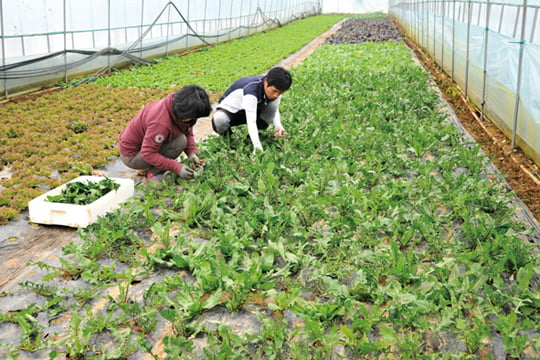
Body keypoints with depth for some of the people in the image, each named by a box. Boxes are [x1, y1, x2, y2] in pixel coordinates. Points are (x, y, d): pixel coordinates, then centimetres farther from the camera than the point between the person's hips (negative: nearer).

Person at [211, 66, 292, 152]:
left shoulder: (275, 88, -16)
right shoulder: (251, 90, -38)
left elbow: (275, 111, -2)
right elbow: (251, 122, -43)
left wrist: (278, 126, -23)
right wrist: (258, 147, -50)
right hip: (231, 109, -5)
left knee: (273, 106, -23)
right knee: (219, 120, -39)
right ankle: (226, 134, -3)